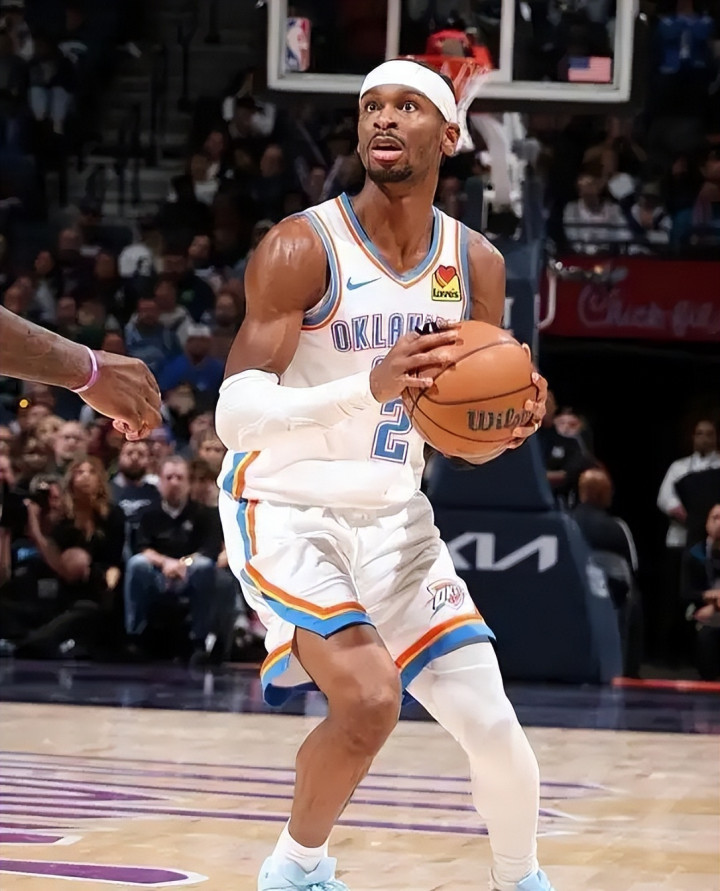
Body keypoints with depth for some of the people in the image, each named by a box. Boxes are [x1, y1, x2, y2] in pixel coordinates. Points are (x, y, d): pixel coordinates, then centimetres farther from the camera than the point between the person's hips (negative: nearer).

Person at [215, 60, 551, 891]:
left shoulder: (476, 264, 0)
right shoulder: (302, 248, -17)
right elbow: (236, 414, -24)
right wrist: (370, 386, -38)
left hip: (393, 517, 5)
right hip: (286, 510, -5)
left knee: (491, 723, 0)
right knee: (368, 699, -26)